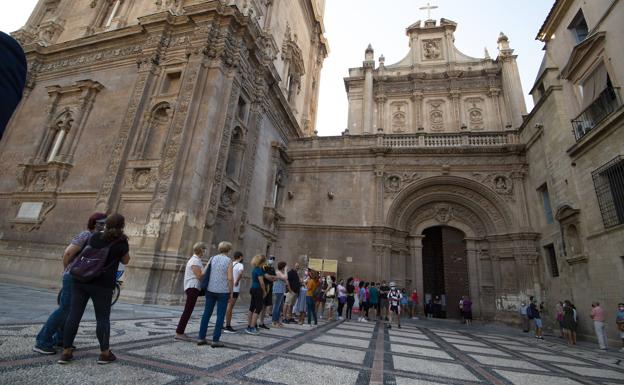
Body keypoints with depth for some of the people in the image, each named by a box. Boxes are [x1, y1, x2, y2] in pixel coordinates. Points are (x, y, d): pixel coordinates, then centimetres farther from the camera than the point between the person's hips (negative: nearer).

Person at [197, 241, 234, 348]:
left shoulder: (212, 258, 3)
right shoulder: (229, 261, -10)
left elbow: (204, 273, 3)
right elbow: (230, 278, -15)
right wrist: (232, 292, -6)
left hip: (210, 290, 5)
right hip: (223, 292, -5)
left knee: (206, 314, 12)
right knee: (220, 316, 2)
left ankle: (201, 338, 14)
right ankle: (215, 340, 3)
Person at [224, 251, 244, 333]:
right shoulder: (240, 265, -9)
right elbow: (240, 273, -29)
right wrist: (237, 281, -18)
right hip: (234, 289, -7)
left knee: (225, 307, 17)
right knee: (230, 307, -2)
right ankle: (228, 326, 1)